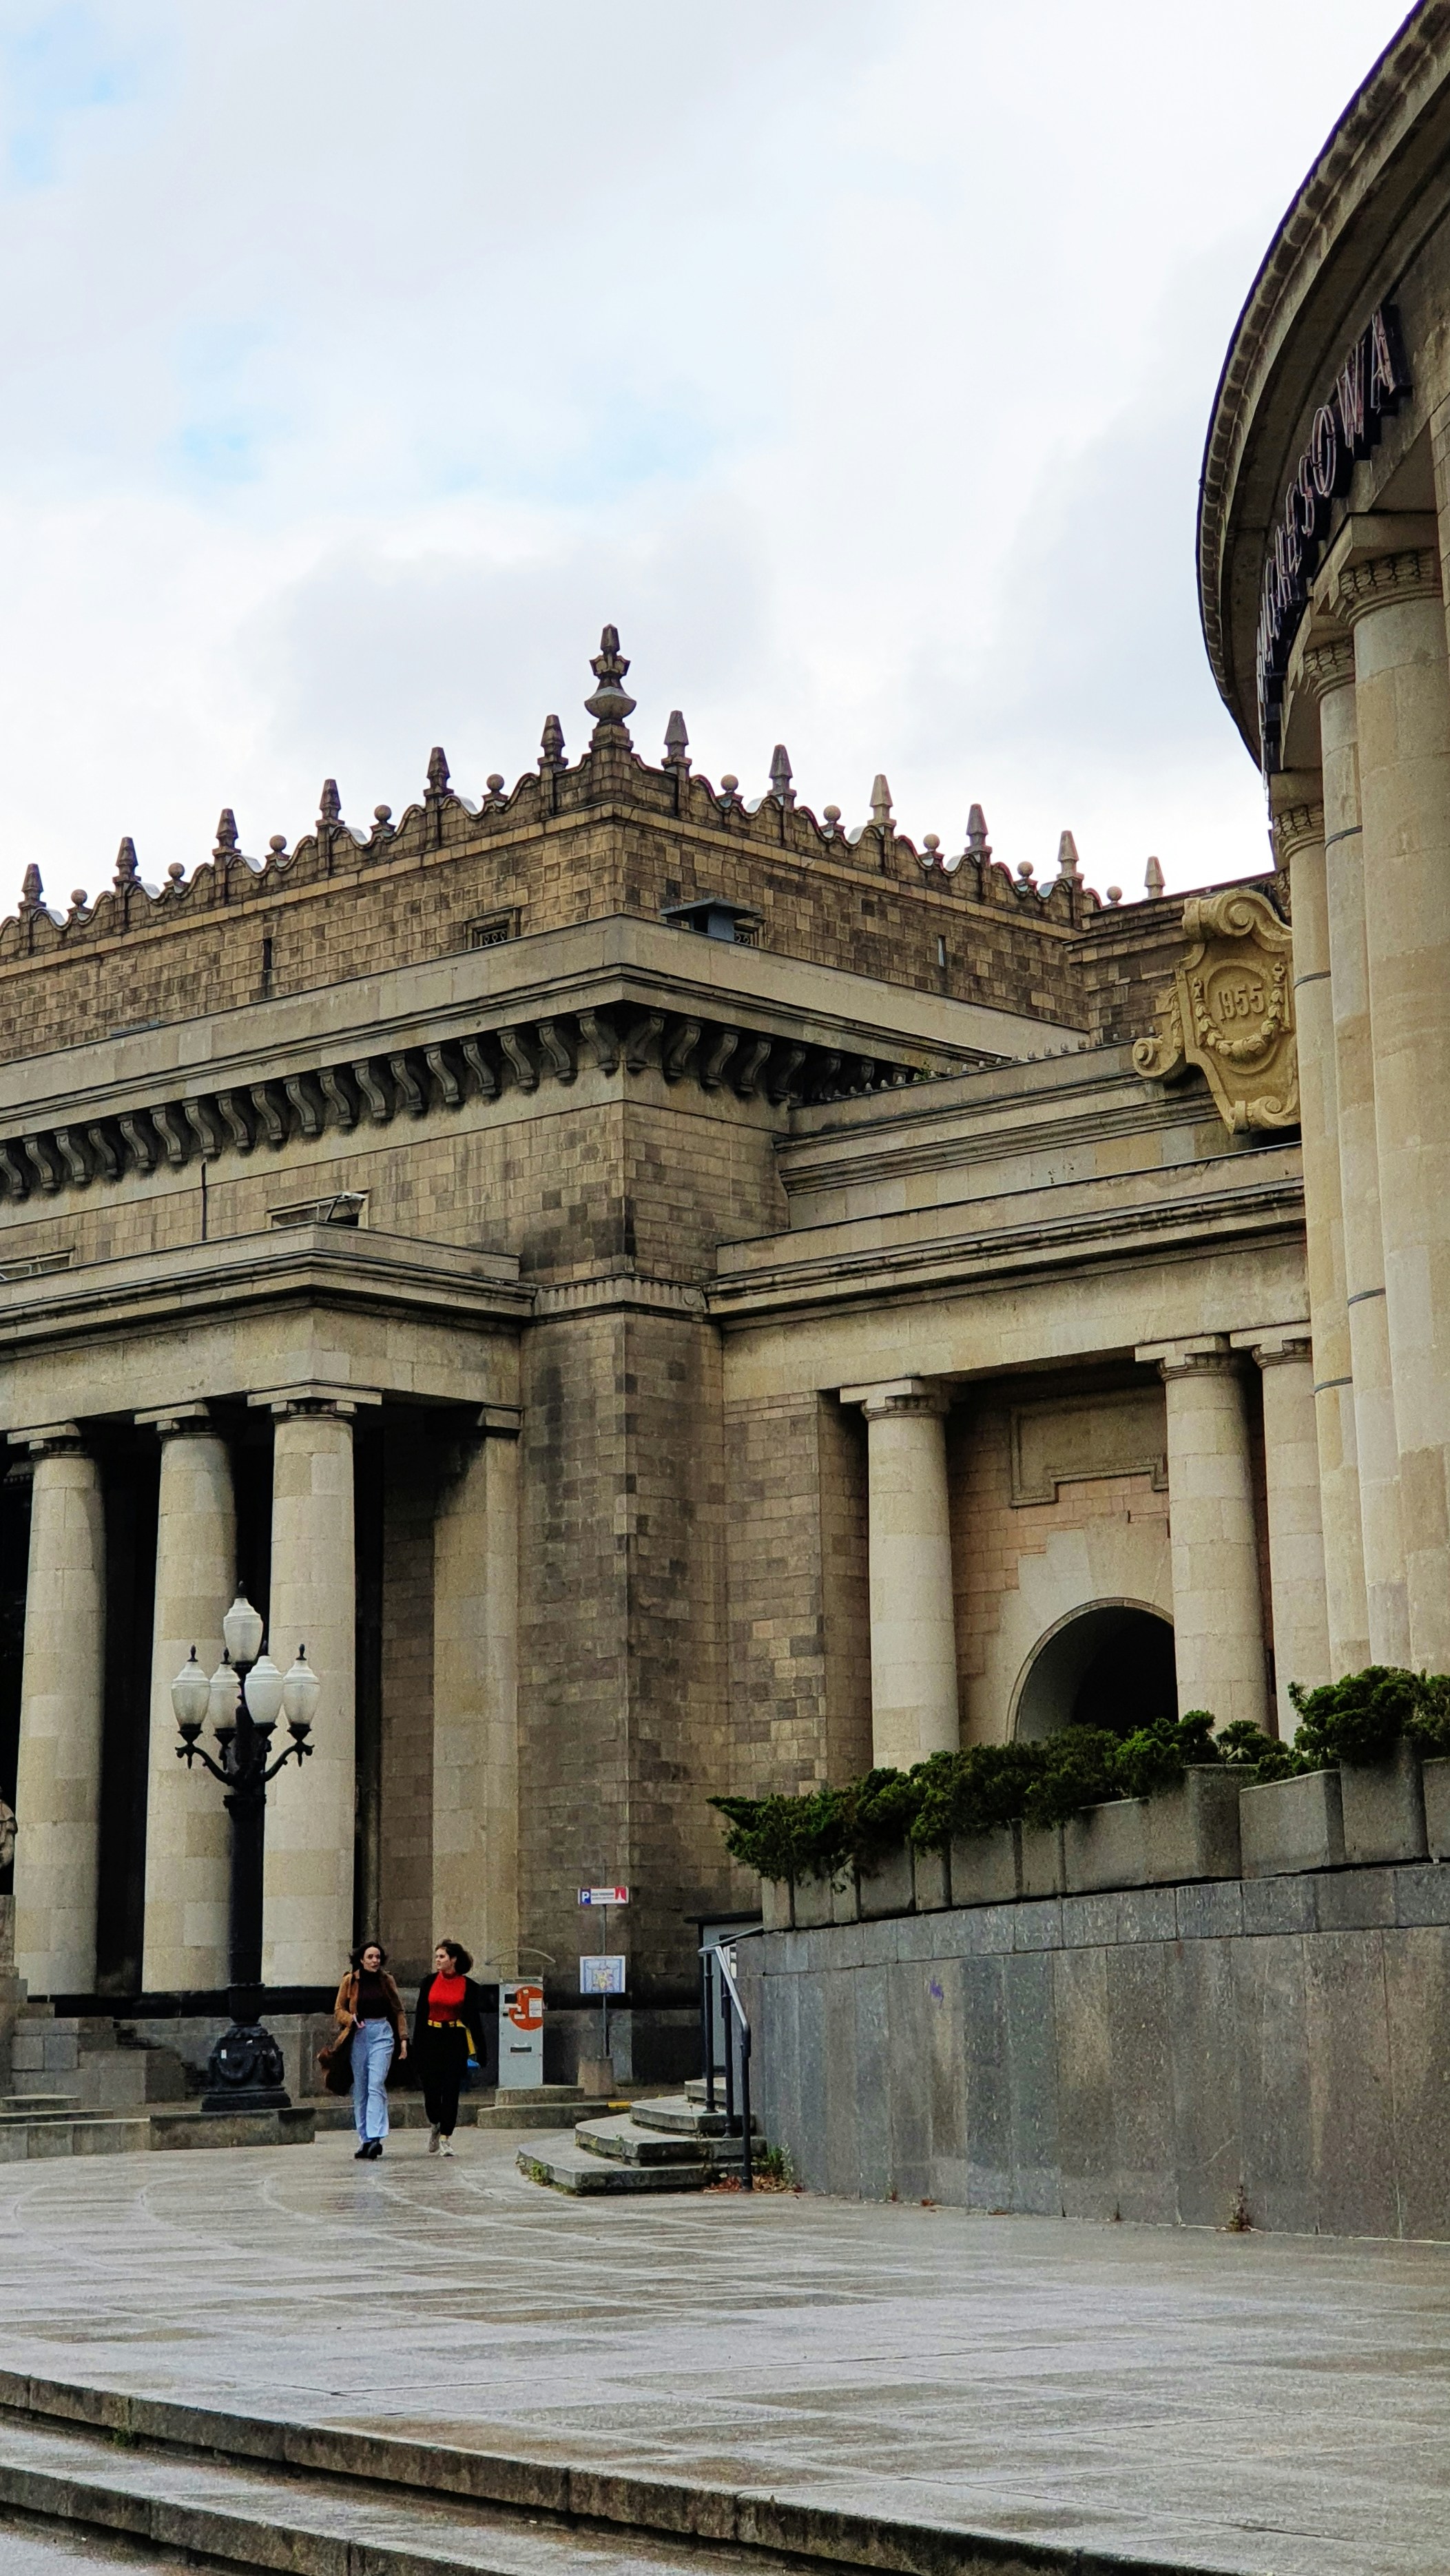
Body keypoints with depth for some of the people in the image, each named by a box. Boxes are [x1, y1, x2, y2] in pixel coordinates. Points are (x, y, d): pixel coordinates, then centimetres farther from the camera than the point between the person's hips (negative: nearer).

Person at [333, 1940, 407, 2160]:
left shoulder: (386, 1981, 8)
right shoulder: (350, 1981, 4)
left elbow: (398, 2011, 12)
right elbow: (338, 2010, 6)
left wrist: (403, 2039, 5)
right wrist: (351, 2019, -15)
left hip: (382, 2034, -1)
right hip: (358, 2035, 1)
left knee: (376, 2085, -14)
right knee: (360, 2089, 3)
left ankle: (375, 2138, -23)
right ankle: (364, 2139, 10)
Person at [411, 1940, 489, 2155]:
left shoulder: (468, 1986, 0)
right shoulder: (429, 1982, 5)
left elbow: (475, 2019, 2)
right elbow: (420, 2015, 6)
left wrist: (480, 2050, 1)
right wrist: (416, 2046, 2)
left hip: (455, 2041, -2)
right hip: (431, 2040, 2)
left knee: (450, 2091, -4)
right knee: (431, 2090, 0)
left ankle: (446, 2138, 2)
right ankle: (436, 2126, 28)